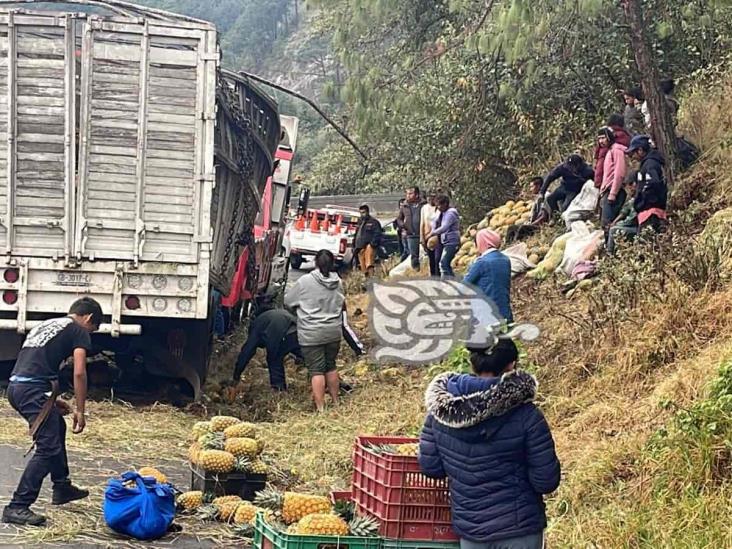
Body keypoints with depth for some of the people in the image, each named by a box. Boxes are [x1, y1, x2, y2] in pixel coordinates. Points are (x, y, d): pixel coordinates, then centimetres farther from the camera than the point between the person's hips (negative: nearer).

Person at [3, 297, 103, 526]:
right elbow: (79, 373, -5)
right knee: (48, 448, -7)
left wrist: (52, 401, 29)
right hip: (33, 389, -9)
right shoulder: (79, 331, 5)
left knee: (57, 426, 28)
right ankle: (17, 507, -11)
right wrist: (80, 411, 0)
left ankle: (61, 487, 38)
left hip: (15, 386, 9)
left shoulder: (46, 325, 29)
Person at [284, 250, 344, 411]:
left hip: (311, 335, -4)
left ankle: (320, 408, -2)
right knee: (331, 366, 19)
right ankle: (335, 401, 29)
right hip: (334, 332, 4)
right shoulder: (338, 283, 1)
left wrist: (300, 307, 18)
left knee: (316, 370, -1)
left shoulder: (305, 281, -12)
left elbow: (288, 301, -1)